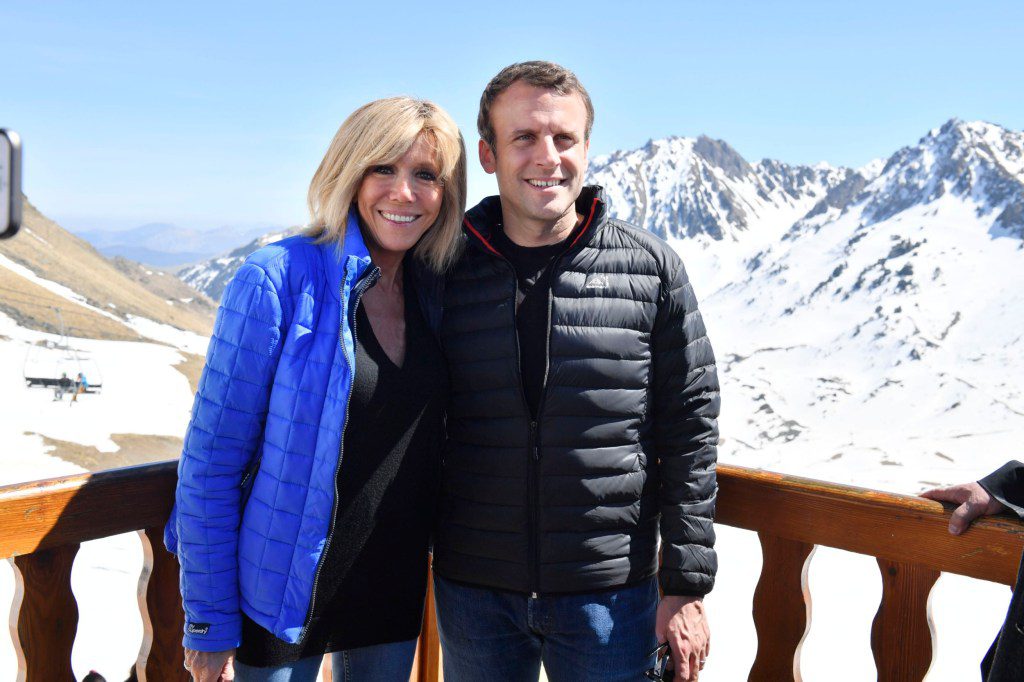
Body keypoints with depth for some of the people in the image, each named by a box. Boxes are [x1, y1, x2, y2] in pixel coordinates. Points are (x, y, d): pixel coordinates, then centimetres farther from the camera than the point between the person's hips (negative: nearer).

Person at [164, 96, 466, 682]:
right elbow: (210, 462, -14)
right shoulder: (277, 281, -17)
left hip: (395, 594, 5)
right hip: (282, 595, -4)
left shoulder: (435, 293, -1)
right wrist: (209, 624, -13)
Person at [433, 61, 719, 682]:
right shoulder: (445, 272, -2)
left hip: (612, 591, -1)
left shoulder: (652, 269, -4)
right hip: (473, 594, 1)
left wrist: (687, 586, -2)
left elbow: (691, 432, -1)